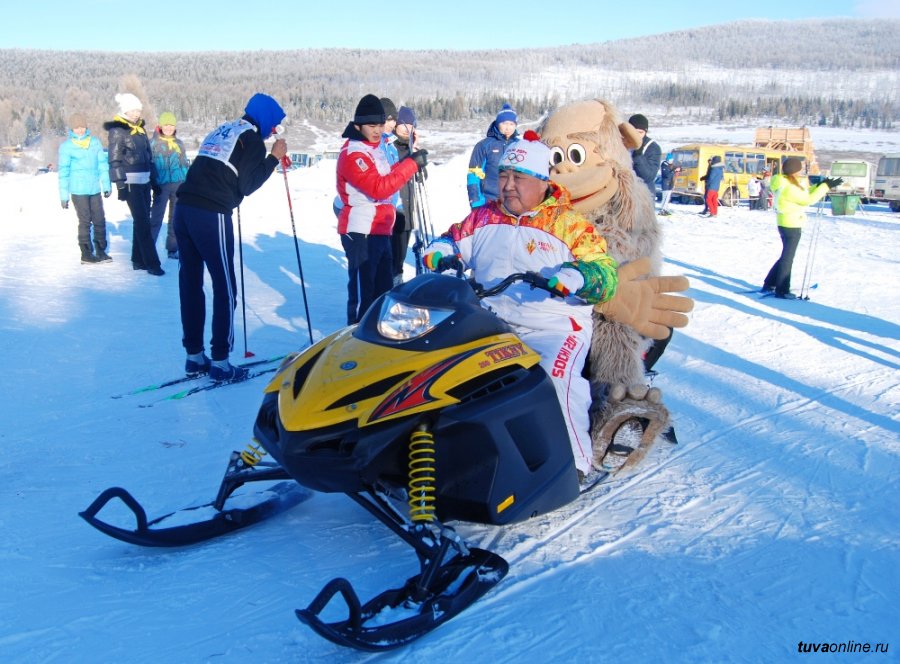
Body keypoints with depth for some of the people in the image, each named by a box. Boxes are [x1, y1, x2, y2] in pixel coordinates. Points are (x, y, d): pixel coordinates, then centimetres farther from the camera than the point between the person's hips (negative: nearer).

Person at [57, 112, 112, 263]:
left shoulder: (95, 142, 7)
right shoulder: (66, 146, -2)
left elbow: (103, 164, 10)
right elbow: (63, 172, -2)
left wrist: (107, 185, 7)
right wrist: (64, 195, -4)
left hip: (95, 189, 3)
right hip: (78, 190, -3)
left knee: (99, 220, 6)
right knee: (85, 221, 0)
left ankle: (101, 250, 17)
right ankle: (86, 253, 8)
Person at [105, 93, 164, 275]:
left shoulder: (140, 130, 16)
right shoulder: (117, 131, -7)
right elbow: (115, 160, -12)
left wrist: (154, 180, 20)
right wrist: (120, 185, -17)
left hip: (144, 182, 8)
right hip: (130, 183, -8)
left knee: (142, 222, 10)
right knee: (143, 222, -11)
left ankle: (139, 260, 18)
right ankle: (152, 262, -10)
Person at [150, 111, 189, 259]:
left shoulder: (179, 143, 12)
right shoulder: (154, 143, 1)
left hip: (179, 185, 4)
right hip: (161, 186, -4)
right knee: (156, 218, -4)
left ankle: (173, 248, 17)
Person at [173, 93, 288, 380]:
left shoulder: (222, 130, 23)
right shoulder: (251, 138, 0)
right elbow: (247, 185, -6)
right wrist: (274, 158, 2)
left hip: (184, 208, 8)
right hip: (211, 215, -8)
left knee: (190, 282, 11)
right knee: (224, 288, 0)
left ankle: (194, 356, 20)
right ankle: (220, 361, 3)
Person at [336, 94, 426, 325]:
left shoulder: (374, 148, 16)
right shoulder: (353, 153, -15)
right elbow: (379, 188, -25)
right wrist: (411, 164, -23)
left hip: (380, 230, 10)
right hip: (360, 232, -10)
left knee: (383, 287, 17)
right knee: (362, 289, -7)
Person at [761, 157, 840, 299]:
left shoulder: (784, 184, 8)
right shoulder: (789, 188, -23)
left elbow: (802, 194, 14)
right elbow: (808, 199, -19)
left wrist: (820, 185, 7)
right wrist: (826, 186, -14)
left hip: (787, 224, 10)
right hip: (791, 225, -10)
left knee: (786, 256, 20)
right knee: (787, 258, 1)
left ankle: (769, 285, 24)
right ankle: (781, 291, 10)